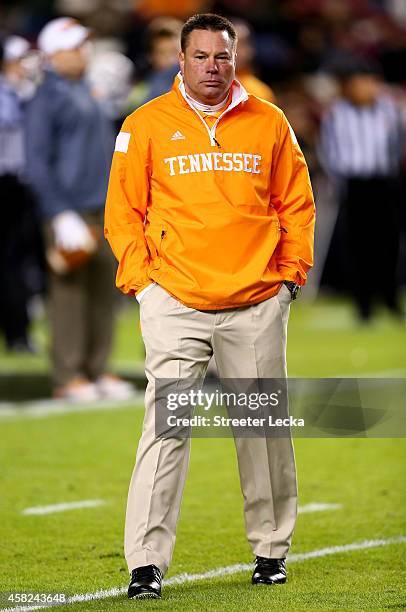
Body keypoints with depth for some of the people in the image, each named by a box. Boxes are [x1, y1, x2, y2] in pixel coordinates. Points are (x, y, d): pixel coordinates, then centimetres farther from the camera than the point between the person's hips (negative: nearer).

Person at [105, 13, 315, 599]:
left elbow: (296, 204, 14)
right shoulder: (147, 124, 3)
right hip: (174, 302, -2)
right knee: (166, 424, -11)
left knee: (264, 427, 7)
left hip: (257, 303, 2)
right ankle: (146, 561, -12)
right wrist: (141, 277, -3)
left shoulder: (268, 122, 8)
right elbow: (123, 210, 6)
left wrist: (289, 272, 6)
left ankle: (272, 548, 22)